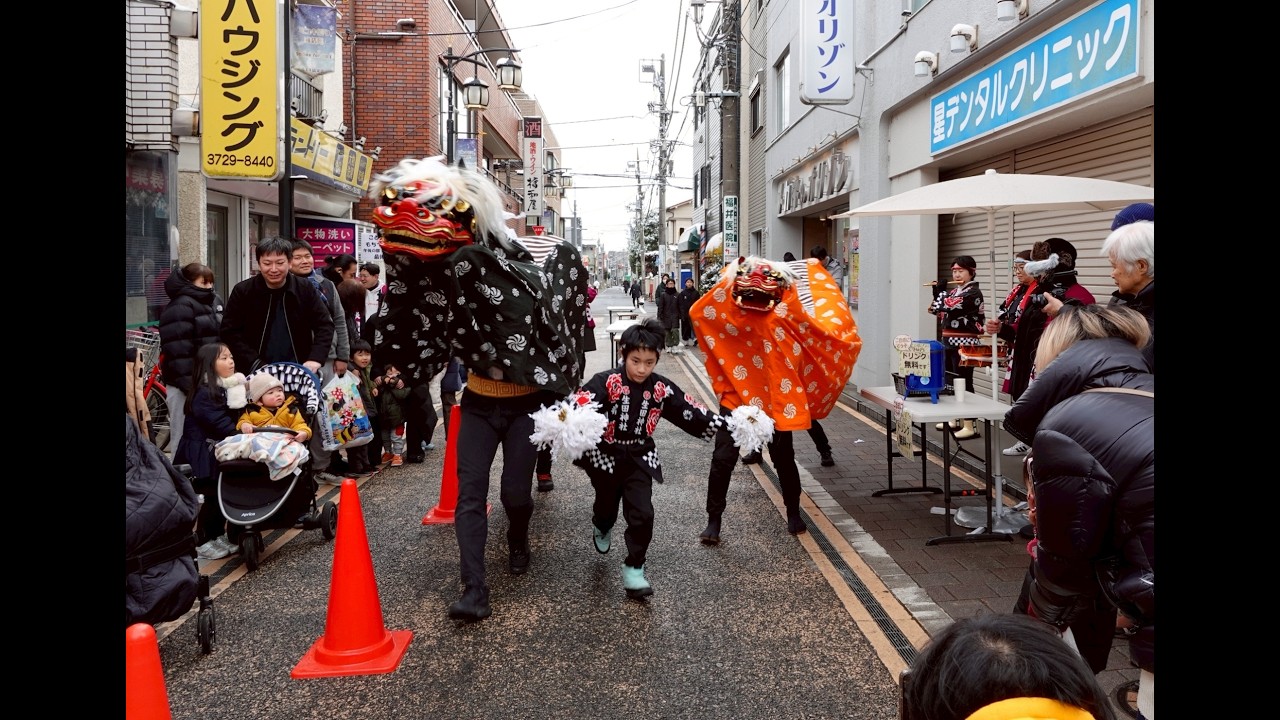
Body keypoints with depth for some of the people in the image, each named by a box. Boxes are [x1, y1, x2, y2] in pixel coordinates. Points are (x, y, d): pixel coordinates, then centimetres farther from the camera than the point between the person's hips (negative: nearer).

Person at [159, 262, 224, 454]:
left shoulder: (215, 302, 14)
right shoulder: (179, 308, -13)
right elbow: (178, 350, -20)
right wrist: (190, 385, -23)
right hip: (186, 385, -8)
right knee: (185, 439, -2)